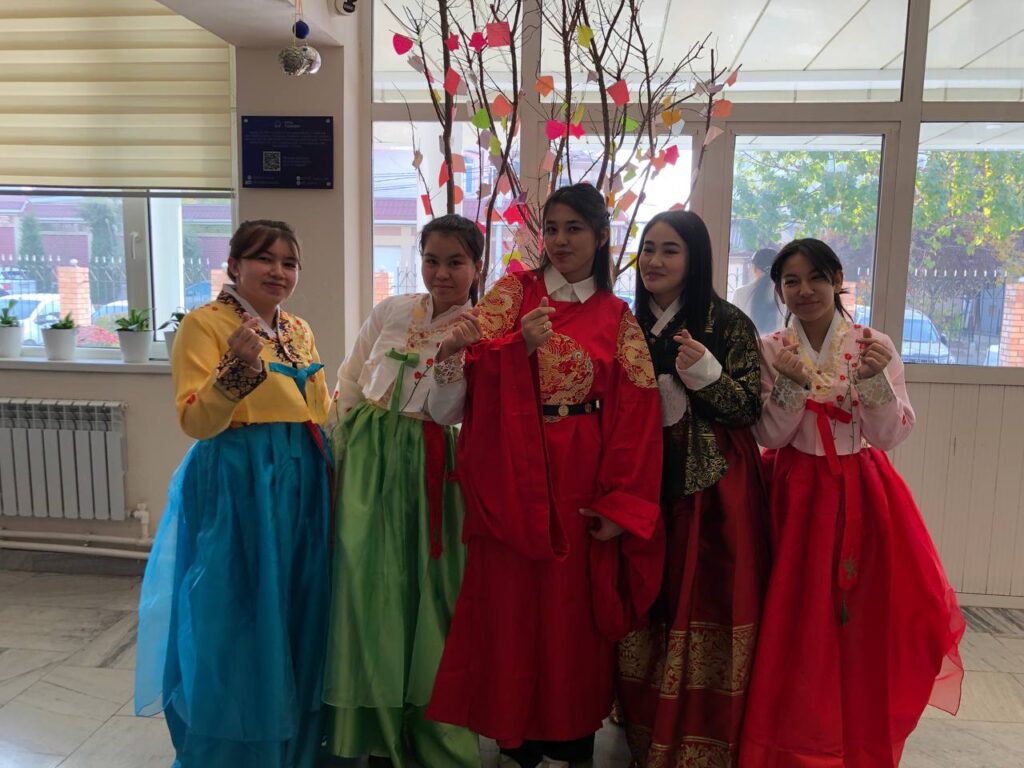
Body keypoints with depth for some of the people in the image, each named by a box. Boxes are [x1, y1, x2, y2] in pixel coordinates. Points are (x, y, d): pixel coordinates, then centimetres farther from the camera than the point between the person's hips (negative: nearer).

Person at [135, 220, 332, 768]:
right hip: (236, 487, -6)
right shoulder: (205, 323, -7)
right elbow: (196, 421, -17)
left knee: (296, 615, 14)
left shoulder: (298, 330, 12)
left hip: (301, 482, 7)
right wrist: (239, 366, -30)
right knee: (236, 622, 2)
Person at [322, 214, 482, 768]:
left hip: (432, 468, -2)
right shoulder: (390, 311, 4)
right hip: (369, 460, 3)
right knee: (369, 578, 3)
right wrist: (339, 451, 10)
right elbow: (349, 383, 12)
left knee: (430, 584, 2)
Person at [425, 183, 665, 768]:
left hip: (584, 479, 1)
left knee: (576, 605, 8)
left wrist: (621, 504, -7)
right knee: (512, 601, 5)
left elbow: (636, 414, -1)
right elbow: (474, 362, -10)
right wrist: (522, 344, -28)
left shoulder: (617, 317, 6)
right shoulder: (515, 291, 5)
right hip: (514, 474, 0)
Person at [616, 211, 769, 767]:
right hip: (647, 480, 5)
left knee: (703, 606, -1)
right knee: (647, 604, 11)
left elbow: (751, 409, -9)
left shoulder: (728, 324, -6)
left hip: (712, 485, -4)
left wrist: (705, 372, -22)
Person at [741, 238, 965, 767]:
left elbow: (890, 436, -8)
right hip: (795, 495, 0)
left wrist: (874, 380, -24)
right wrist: (793, 384, -21)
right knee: (796, 622, 3)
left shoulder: (874, 346, -3)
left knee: (865, 618, 4)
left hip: (862, 495, 0)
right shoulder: (770, 351, -1)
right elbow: (769, 437, -6)